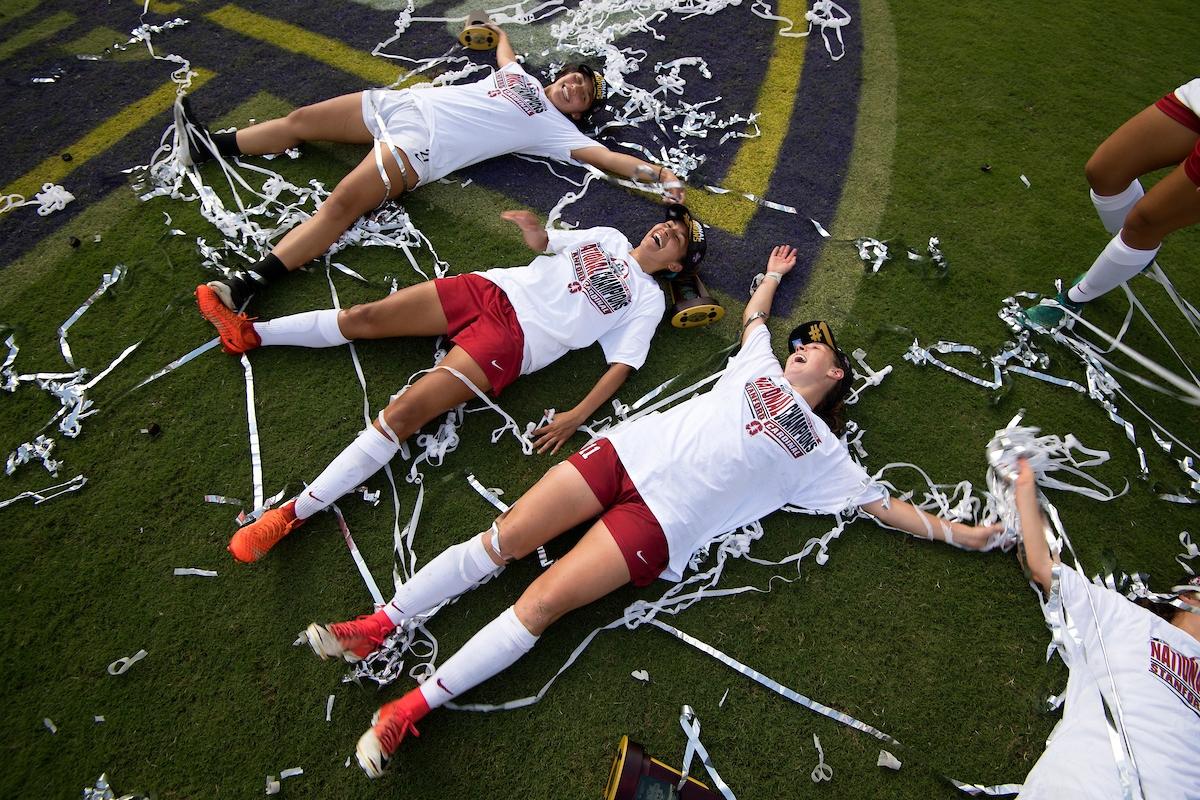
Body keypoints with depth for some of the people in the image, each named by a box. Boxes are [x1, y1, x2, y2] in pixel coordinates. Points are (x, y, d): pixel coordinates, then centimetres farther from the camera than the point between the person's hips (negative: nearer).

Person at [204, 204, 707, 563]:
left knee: (403, 413, -19)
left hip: (514, 341, -6)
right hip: (491, 289, 6)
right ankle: (251, 334, 16)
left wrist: (576, 417, -18)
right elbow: (545, 244, 26)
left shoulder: (648, 300, 5)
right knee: (363, 317, -2)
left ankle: (294, 513, -16)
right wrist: (534, 230, 0)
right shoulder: (608, 237, 21)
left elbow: (623, 365, -4)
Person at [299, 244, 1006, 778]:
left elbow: (882, 503, 15)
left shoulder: (823, 452, 14)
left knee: (544, 599, -17)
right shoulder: (761, 366, 25)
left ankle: (412, 708, -10)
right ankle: (377, 627, -2)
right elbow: (753, 315, 43)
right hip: (631, 450, 5)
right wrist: (774, 273, 55)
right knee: (504, 538, -9)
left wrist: (959, 532, 14)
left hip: (664, 518, -4)